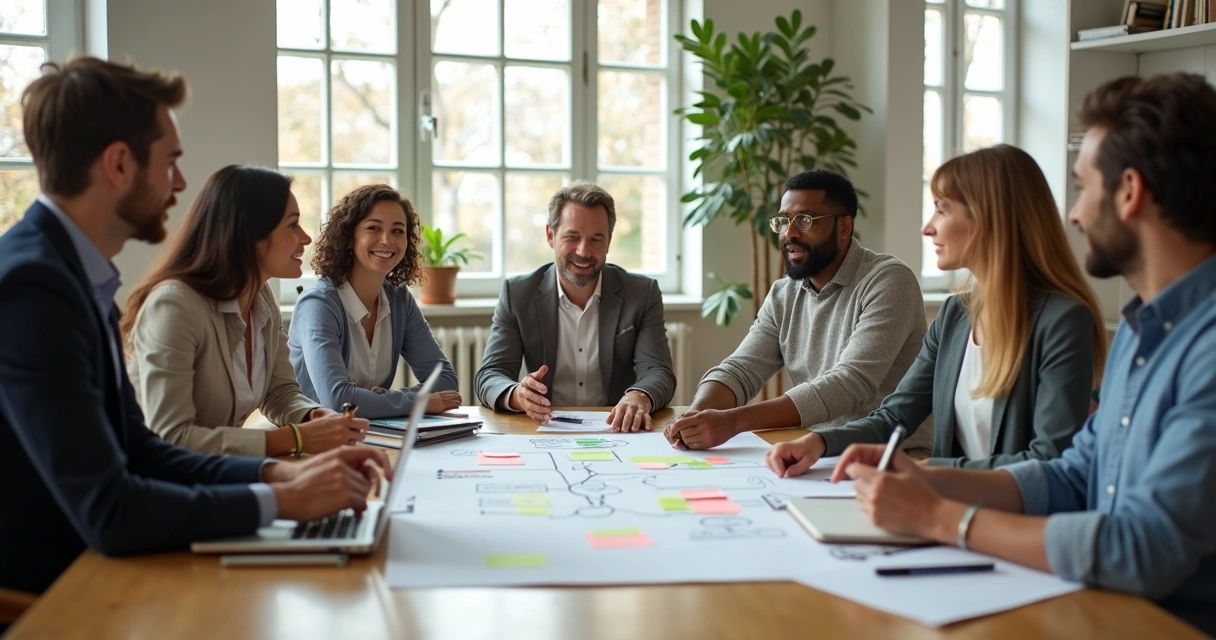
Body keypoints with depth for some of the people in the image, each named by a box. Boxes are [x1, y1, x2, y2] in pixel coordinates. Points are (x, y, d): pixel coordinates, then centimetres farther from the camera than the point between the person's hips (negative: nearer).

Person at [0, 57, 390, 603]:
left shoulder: (73, 272, 6)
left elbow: (135, 450, 7)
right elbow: (107, 510, -26)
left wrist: (279, 472, -6)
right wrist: (282, 499, -15)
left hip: (81, 571, 8)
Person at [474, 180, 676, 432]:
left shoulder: (642, 294, 0)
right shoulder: (517, 294, 0)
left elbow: (658, 372, -8)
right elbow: (490, 376, -5)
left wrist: (640, 398, -33)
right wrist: (517, 395, -28)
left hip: (616, 433, 1)